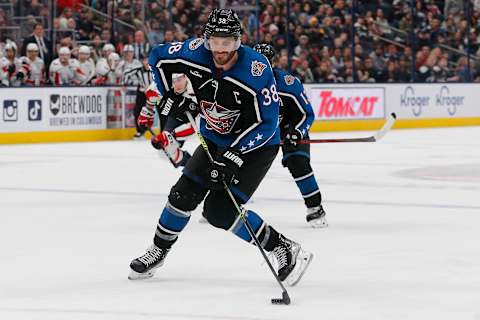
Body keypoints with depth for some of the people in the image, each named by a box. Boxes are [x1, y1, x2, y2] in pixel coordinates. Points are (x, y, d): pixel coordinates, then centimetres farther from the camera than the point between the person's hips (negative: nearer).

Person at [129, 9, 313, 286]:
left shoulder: (257, 70, -30)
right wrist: (173, 96, -3)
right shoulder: (196, 53, -16)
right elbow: (159, 57, 4)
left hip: (256, 146, -6)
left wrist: (234, 156, -30)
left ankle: (285, 250, -9)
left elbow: (266, 123, -25)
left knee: (220, 211, -16)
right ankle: (158, 251, 27)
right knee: (185, 194, 5)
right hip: (215, 140, 6)